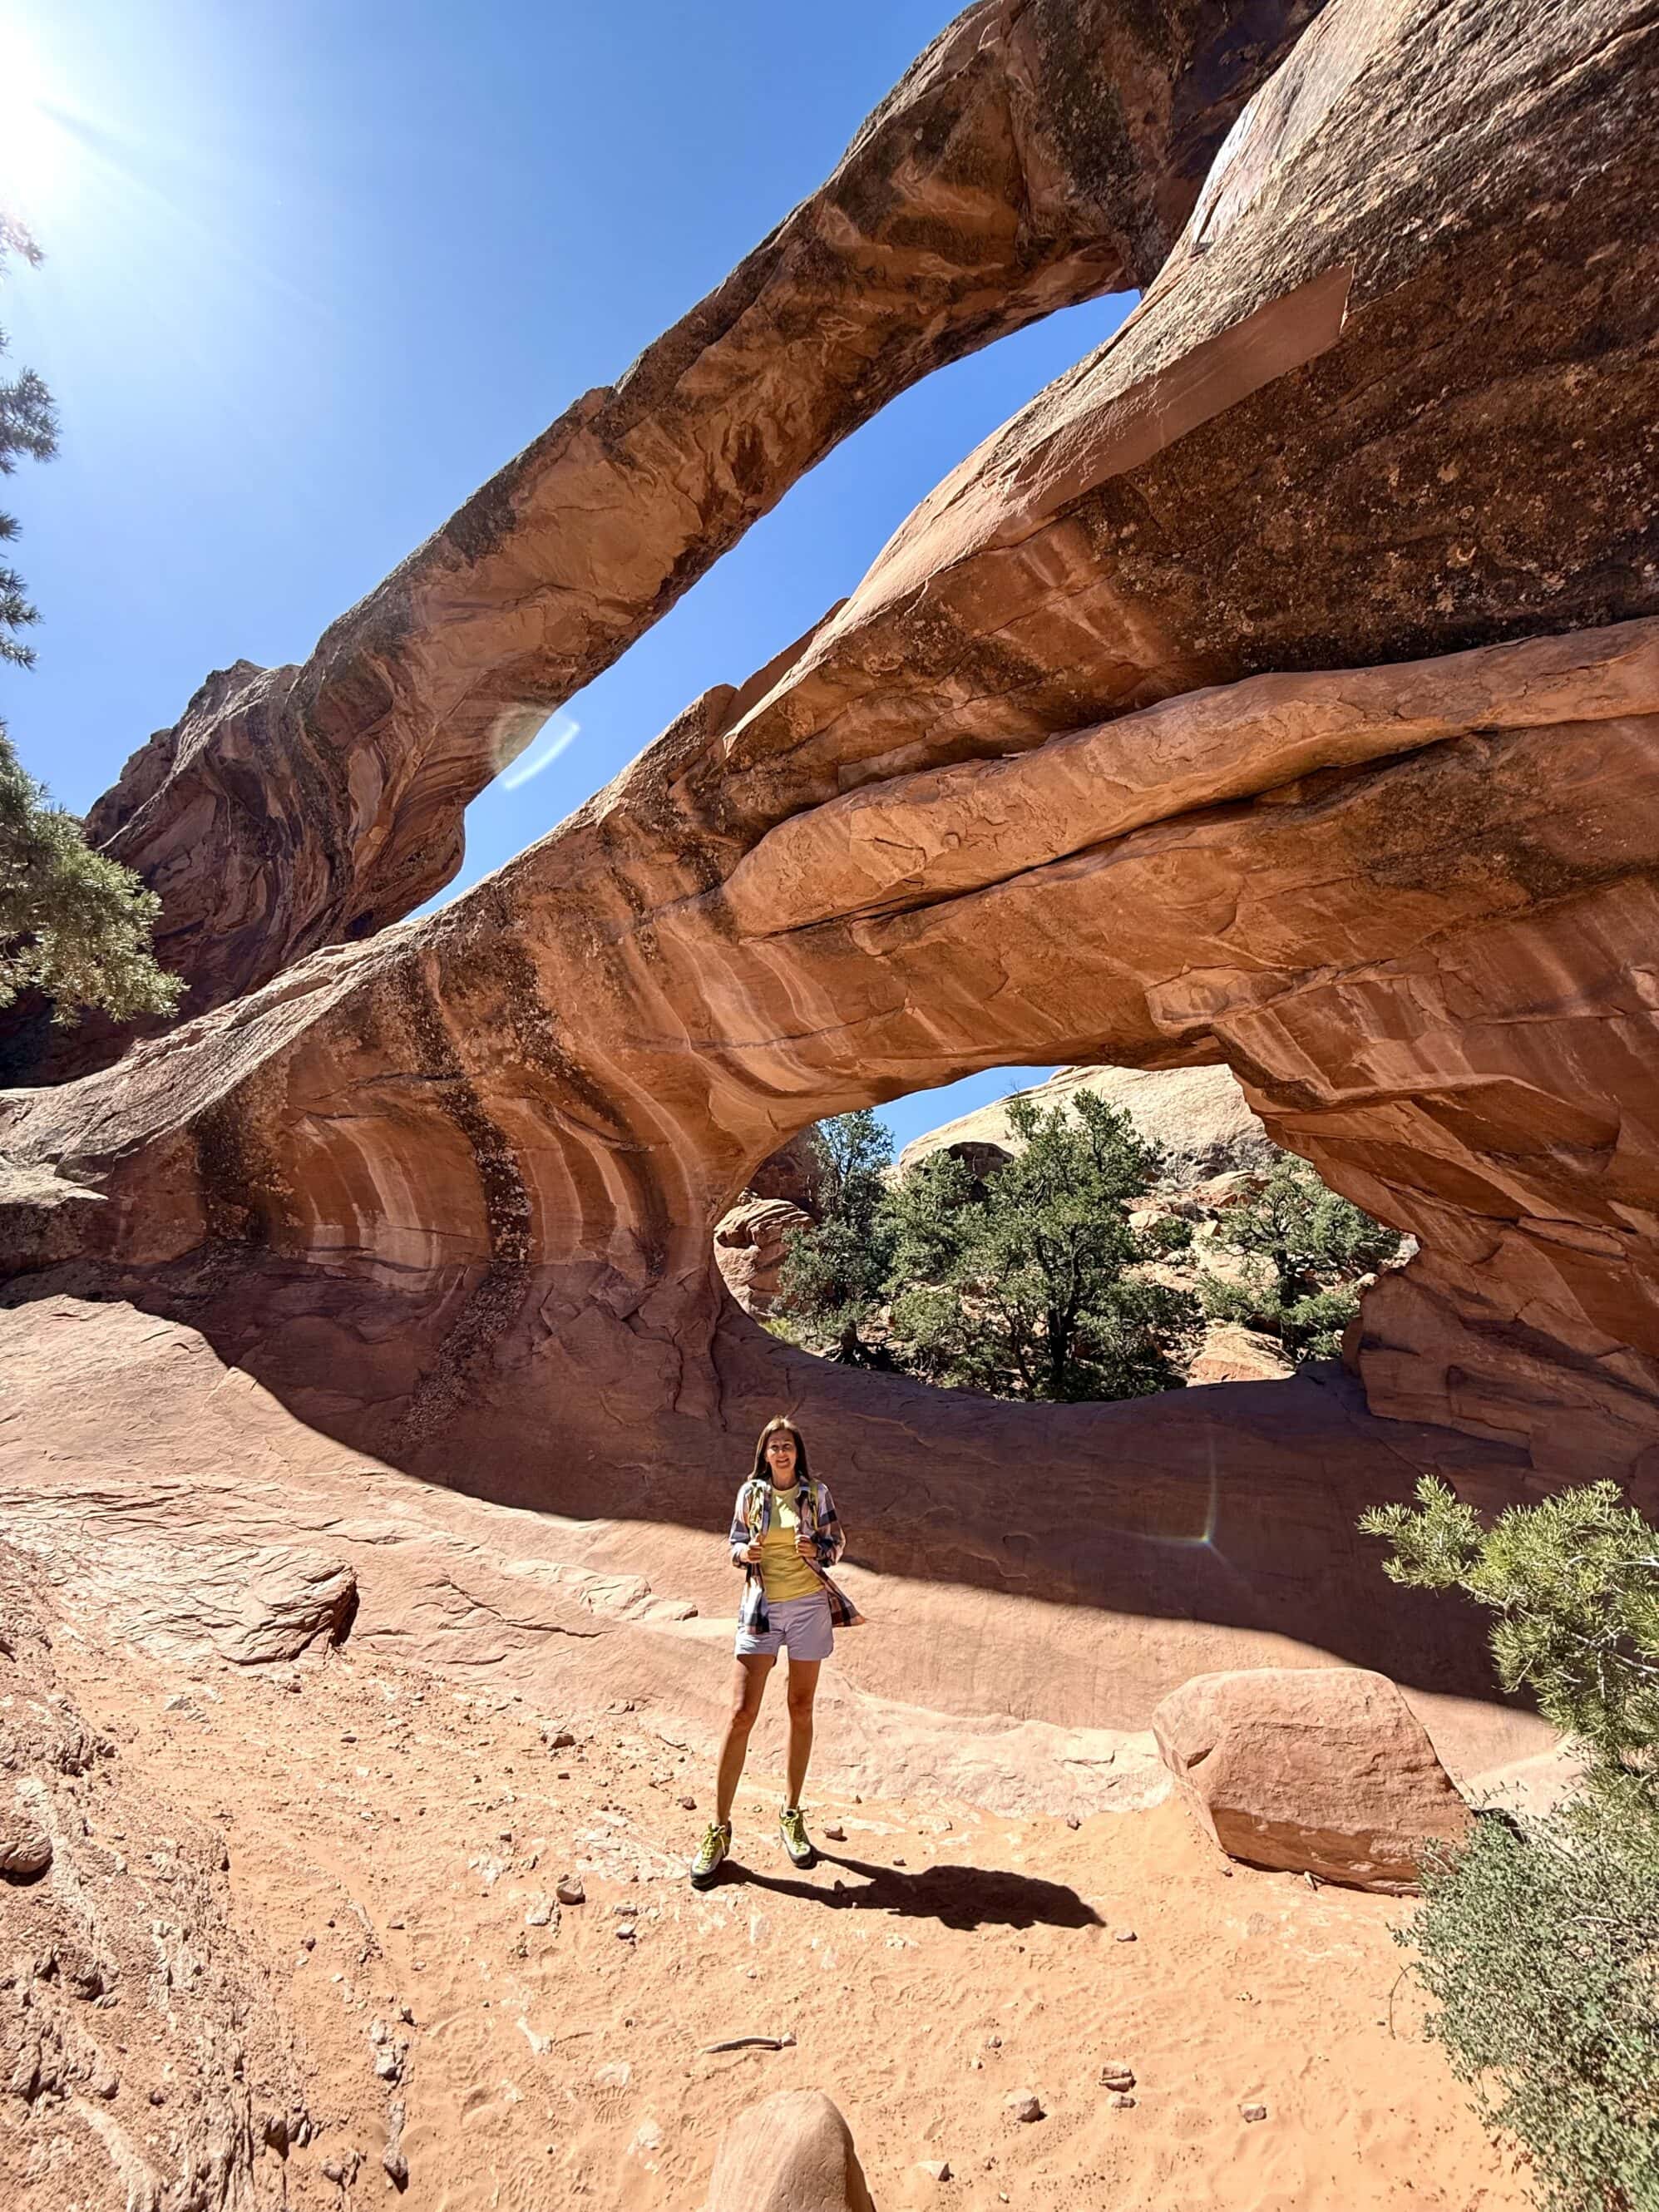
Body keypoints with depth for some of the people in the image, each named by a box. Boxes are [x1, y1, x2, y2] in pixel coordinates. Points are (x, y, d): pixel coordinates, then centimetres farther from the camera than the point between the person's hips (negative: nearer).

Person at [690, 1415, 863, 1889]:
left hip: (809, 1606, 0)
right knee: (741, 1714, -2)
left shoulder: (816, 1492, -1)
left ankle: (792, 1816, 29)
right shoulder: (750, 1493, 1)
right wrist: (743, 1553, -14)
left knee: (800, 1711, 12)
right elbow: (735, 1543, 8)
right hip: (761, 1606, 0)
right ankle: (720, 1827, 11)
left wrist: (816, 1551, -17)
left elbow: (837, 1544, 4)